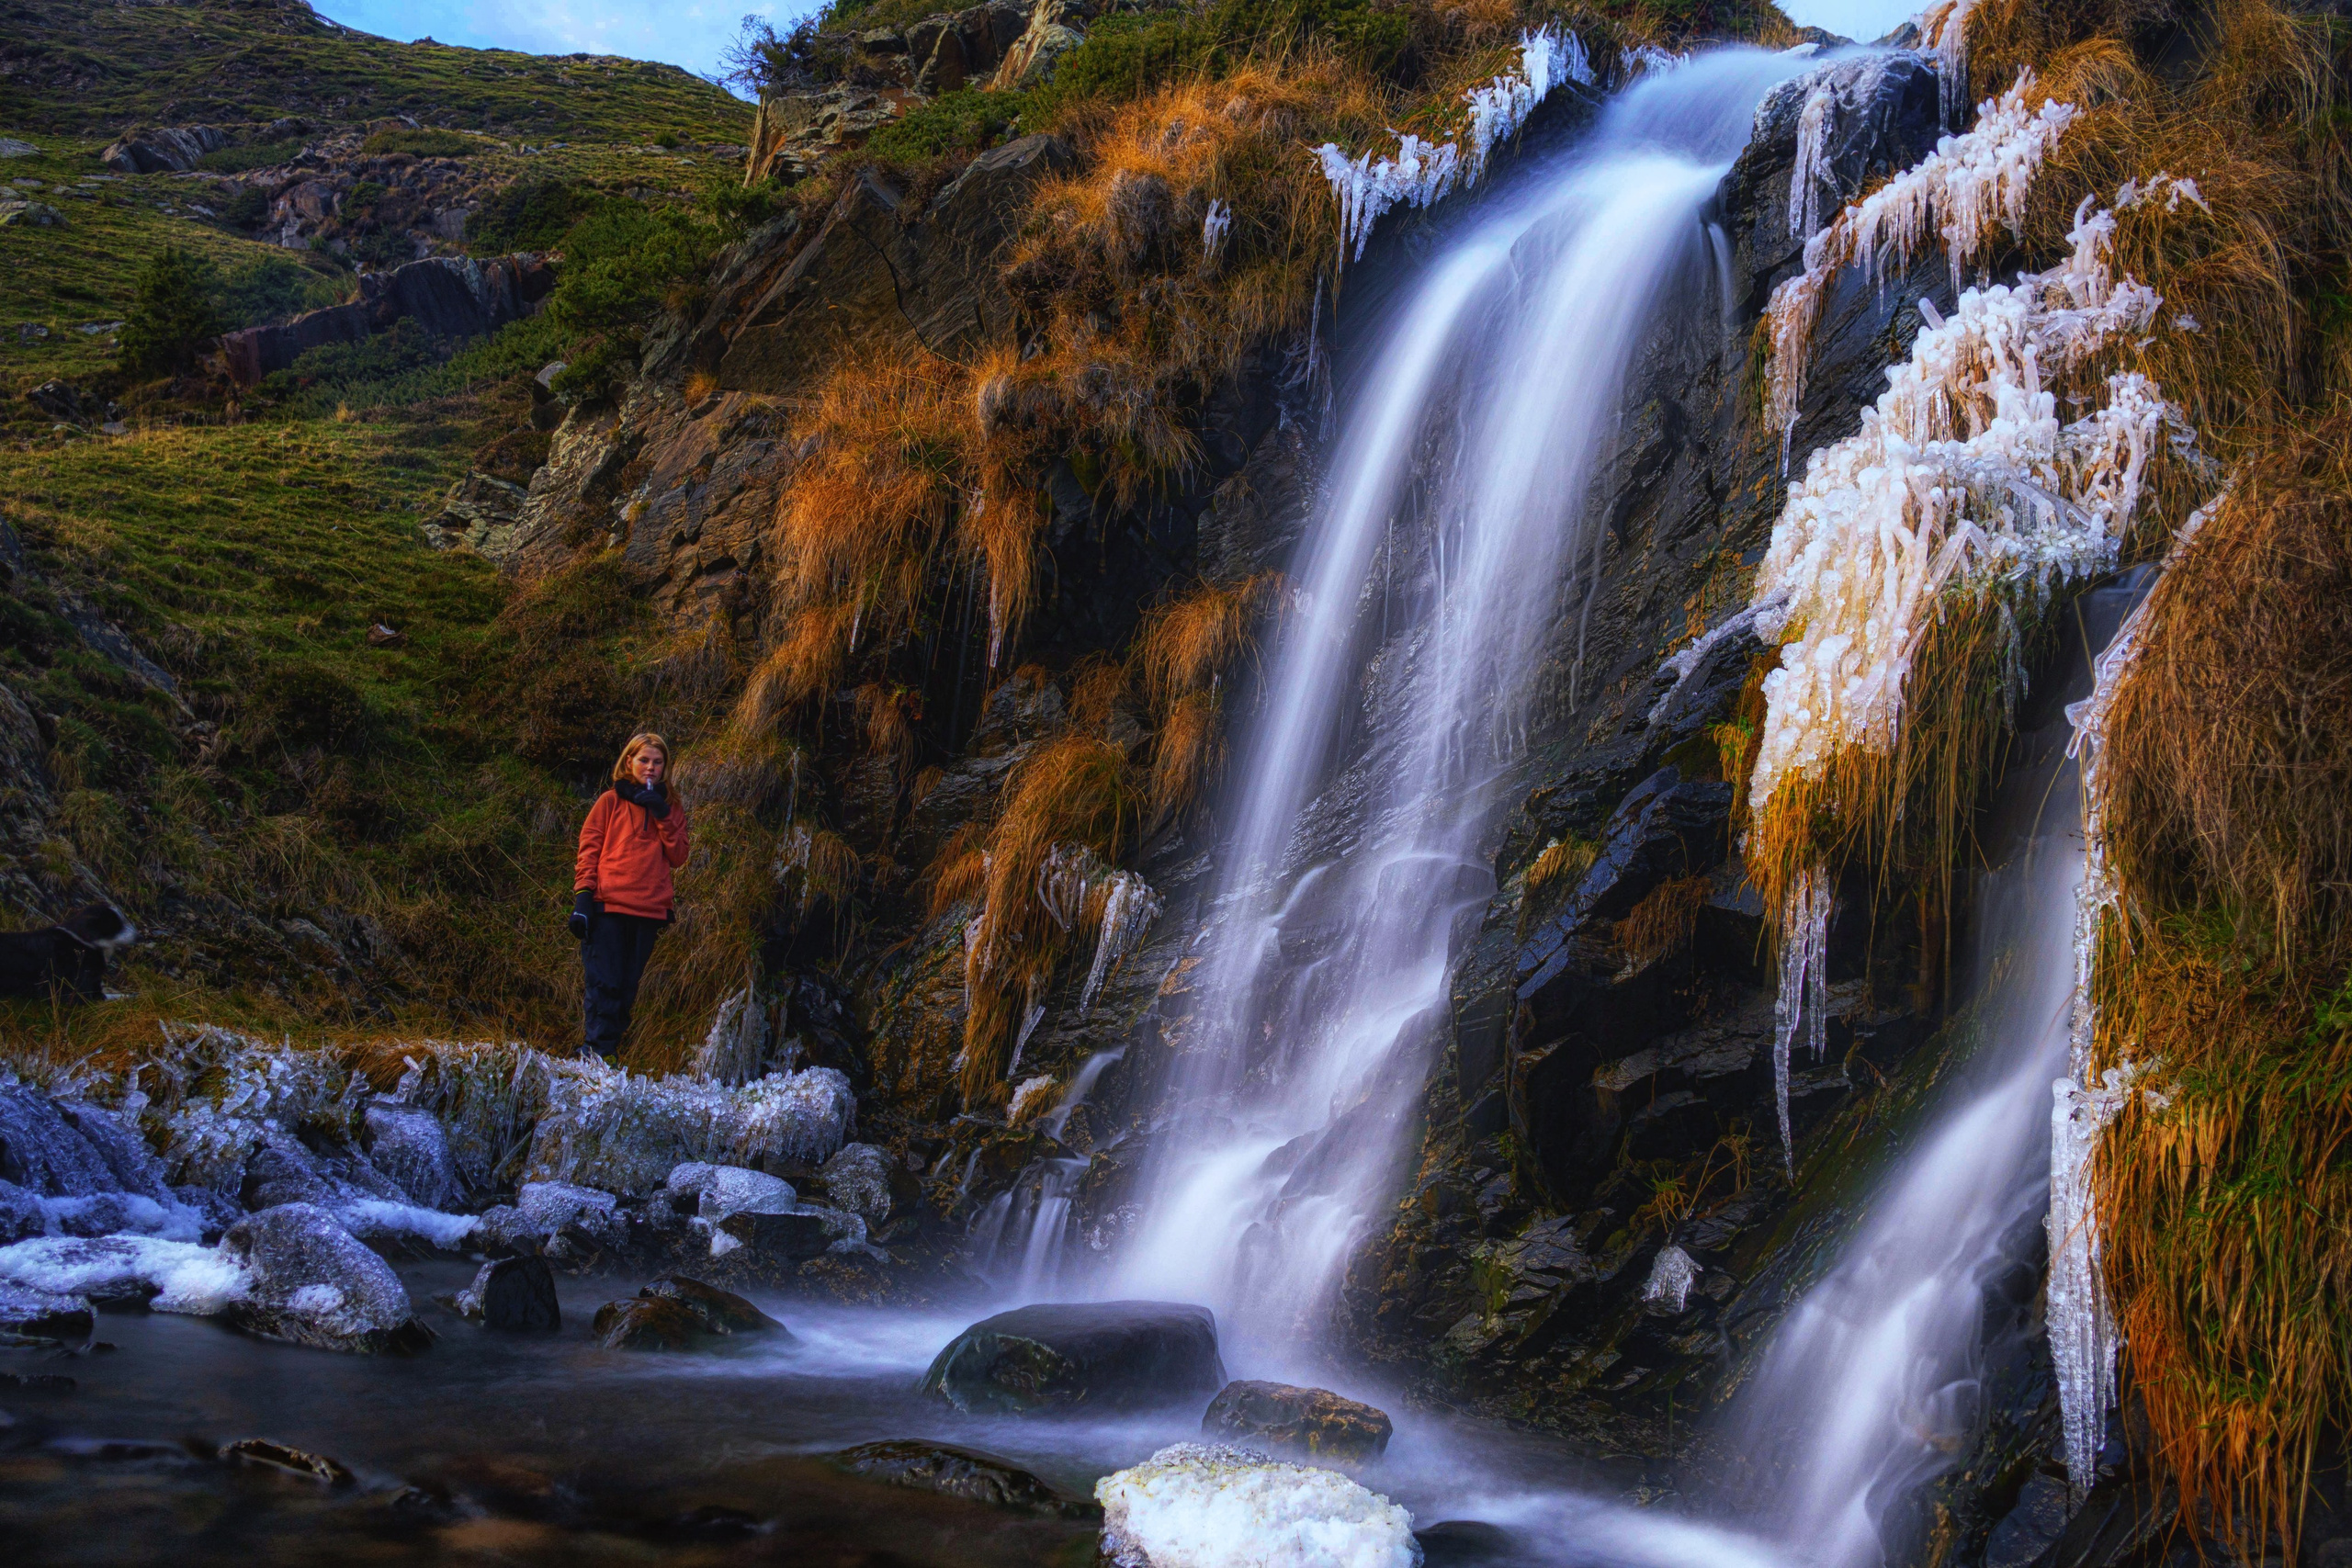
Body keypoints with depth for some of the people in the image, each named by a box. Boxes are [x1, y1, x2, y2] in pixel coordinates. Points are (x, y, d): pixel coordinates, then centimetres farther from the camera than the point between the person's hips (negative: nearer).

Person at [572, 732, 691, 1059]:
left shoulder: (671, 808, 18)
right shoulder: (610, 802, 10)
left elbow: (678, 856, 7)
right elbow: (589, 849, 5)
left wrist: (662, 815, -4)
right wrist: (583, 895, -6)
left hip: (649, 909, 3)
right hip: (608, 906, -3)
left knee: (628, 986, 1)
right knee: (605, 983, -11)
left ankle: (610, 1050, 4)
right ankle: (596, 1051, -11)